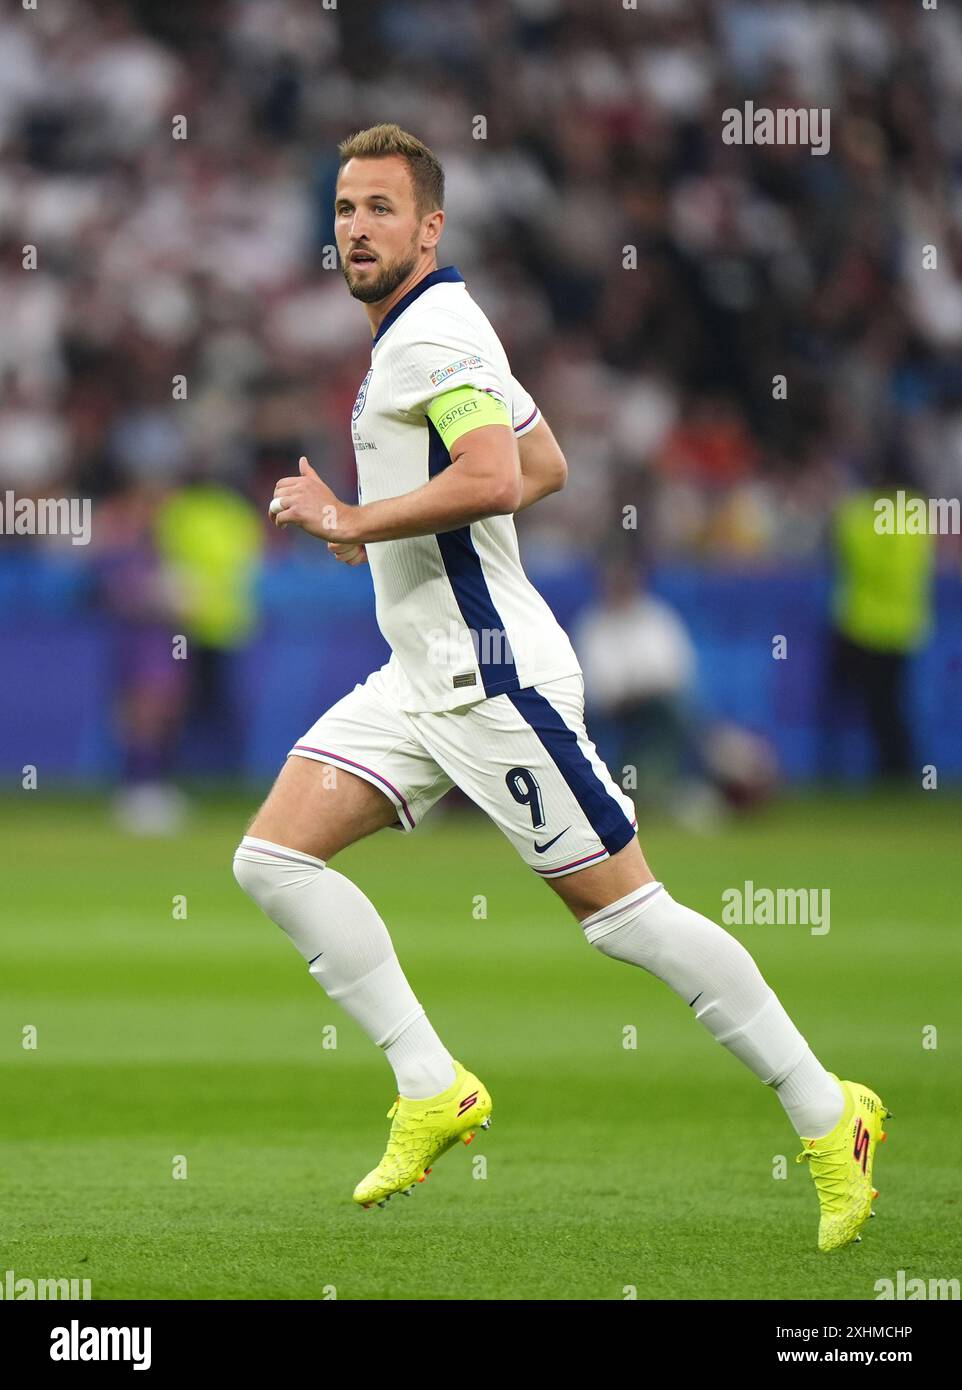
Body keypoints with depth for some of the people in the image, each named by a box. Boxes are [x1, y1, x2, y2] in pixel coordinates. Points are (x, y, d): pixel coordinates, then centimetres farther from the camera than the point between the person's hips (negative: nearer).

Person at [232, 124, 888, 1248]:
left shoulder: (432, 335, -14)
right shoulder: (417, 334, 16)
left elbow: (493, 479, -30)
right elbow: (545, 466, 27)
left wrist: (353, 520, -20)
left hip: (493, 678, -10)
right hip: (421, 680, 10)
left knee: (621, 910, -8)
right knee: (273, 856, 1)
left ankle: (827, 1118, 1)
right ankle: (432, 1090, 1)